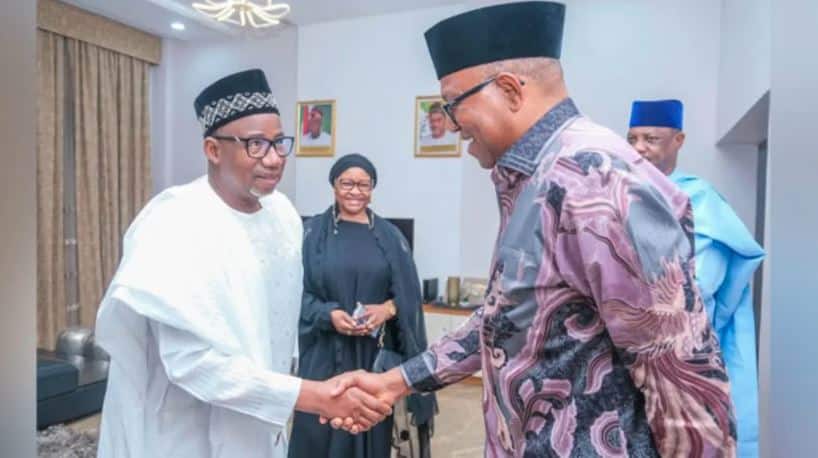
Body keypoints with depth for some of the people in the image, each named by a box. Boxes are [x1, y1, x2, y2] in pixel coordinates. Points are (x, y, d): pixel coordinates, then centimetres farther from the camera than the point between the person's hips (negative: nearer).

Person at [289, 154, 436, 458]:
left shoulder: (389, 236, 6)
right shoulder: (313, 233, 2)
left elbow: (408, 295, 4)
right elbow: (297, 292, -1)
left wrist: (387, 308, -15)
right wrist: (328, 314, -17)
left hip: (376, 353, 2)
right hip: (325, 355, -1)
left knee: (371, 432, 10)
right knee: (320, 433, 4)